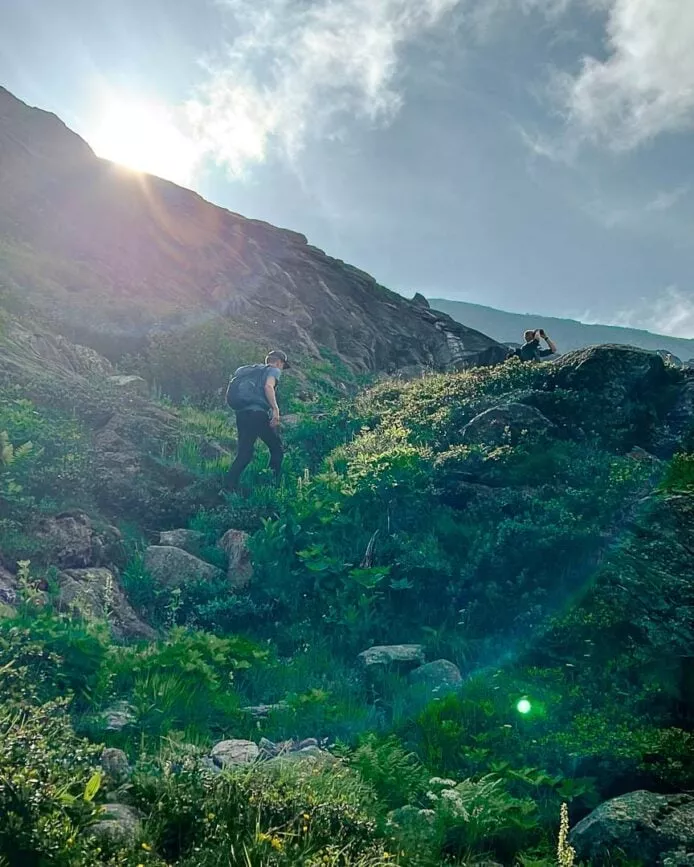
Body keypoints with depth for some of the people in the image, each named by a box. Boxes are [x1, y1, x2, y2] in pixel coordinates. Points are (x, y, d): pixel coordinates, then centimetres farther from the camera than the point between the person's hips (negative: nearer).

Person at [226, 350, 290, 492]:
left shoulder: (253, 370, 30)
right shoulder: (273, 370, 10)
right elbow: (268, 386, -13)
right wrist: (275, 409, -16)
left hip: (241, 413, 7)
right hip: (257, 412, -7)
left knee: (244, 454, 7)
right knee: (277, 449, 6)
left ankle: (230, 489, 0)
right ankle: (275, 486, 3)